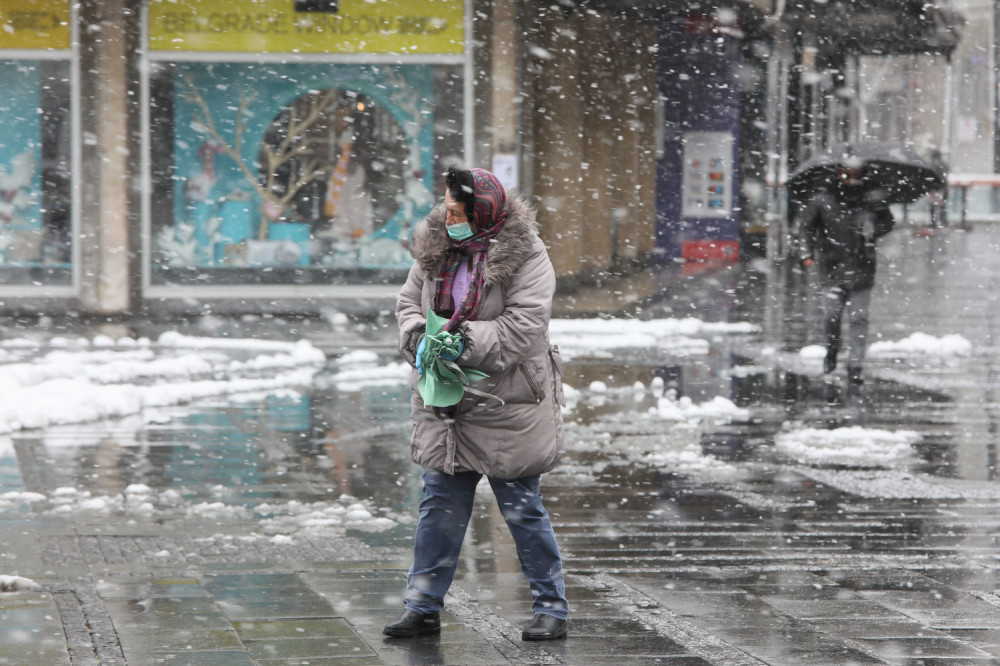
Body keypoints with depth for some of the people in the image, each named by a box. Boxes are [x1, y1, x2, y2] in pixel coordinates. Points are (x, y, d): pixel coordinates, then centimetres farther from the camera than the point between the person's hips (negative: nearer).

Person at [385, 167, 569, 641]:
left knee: (522, 510, 3)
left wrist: (468, 343, -26)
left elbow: (524, 326, -20)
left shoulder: (525, 258, -12)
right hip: (447, 406, 5)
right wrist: (418, 338, -9)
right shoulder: (435, 250, 5)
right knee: (439, 506, 9)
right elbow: (409, 302, 12)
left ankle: (551, 608, 15)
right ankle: (423, 607, 16)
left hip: (507, 408, -5)